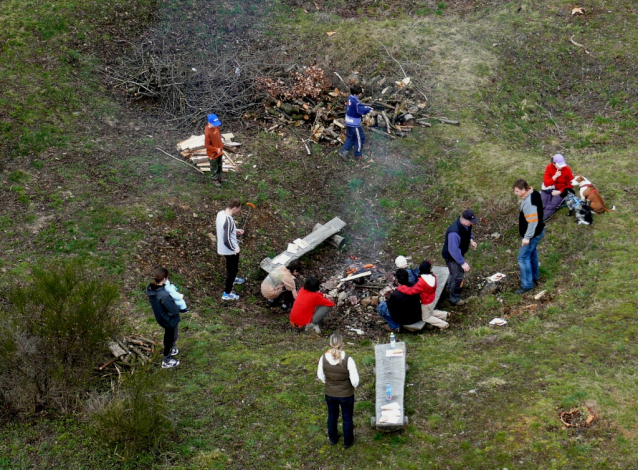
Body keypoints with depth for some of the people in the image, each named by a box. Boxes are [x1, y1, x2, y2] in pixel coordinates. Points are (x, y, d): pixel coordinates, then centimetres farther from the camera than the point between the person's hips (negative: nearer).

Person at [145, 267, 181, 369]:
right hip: (170, 320, -7)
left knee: (168, 335, 34)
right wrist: (179, 306, -9)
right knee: (171, 339, 19)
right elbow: (174, 311, -31)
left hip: (160, 317, 7)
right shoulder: (164, 296, -41)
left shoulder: (151, 288, -16)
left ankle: (168, 350, 59)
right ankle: (166, 361, 37)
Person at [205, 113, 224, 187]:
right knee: (214, 168, 17)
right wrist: (216, 149, -25)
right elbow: (207, 145, -26)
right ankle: (215, 180, 38)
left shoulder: (216, 127, -10)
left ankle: (219, 177, 48)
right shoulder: (207, 132, -33)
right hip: (213, 154, -7)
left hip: (219, 151, 7)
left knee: (219, 165, 27)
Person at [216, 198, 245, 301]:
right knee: (233, 269, 12)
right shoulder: (229, 220, -34)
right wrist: (234, 248, -18)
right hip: (230, 250, -9)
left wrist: (235, 231, 8)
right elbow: (227, 240, -33)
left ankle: (233, 278, 61)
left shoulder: (220, 213, -6)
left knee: (231, 267, 34)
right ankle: (227, 293, 23)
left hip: (222, 248, 9)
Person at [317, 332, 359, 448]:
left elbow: (320, 375, -4)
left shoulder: (324, 358, -21)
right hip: (346, 395, -3)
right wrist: (354, 385, 1)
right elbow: (355, 381, -23)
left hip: (330, 394, 3)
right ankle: (348, 442, 42)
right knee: (347, 418, 22)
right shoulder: (348, 360, -31)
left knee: (332, 416, 28)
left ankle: (333, 439, 49)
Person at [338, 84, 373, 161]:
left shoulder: (350, 99, 4)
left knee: (350, 138, 21)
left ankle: (343, 152, 13)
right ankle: (358, 155, 18)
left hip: (349, 123, 9)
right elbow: (361, 110, -31)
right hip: (354, 124, -9)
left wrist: (366, 107, 1)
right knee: (360, 138, 8)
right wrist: (369, 109, -14)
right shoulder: (355, 102, -26)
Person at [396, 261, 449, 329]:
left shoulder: (422, 282, -38)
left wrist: (399, 288, -29)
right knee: (430, 312, 34)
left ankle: (444, 324, 10)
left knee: (426, 318, 15)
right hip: (432, 300, 7)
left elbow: (411, 291, -38)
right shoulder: (433, 277, -15)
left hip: (426, 303, -7)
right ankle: (445, 315, 28)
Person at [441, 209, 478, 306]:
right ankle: (455, 299, 26)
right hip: (451, 256, -9)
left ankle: (450, 287, 58)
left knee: (455, 273, 31)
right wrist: (463, 263, -32)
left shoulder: (466, 224, -15)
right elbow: (454, 250, -37)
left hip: (459, 253, 9)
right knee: (458, 277, 5)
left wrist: (471, 240, -4)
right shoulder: (454, 232, -43)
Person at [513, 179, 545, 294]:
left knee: (523, 257, -3)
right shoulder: (534, 192, -1)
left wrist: (527, 237, -22)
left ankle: (527, 285, 3)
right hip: (538, 231, 11)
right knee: (532, 252, 27)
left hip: (533, 234, -11)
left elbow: (533, 222, -31)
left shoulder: (529, 203, -33)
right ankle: (534, 277, 44)